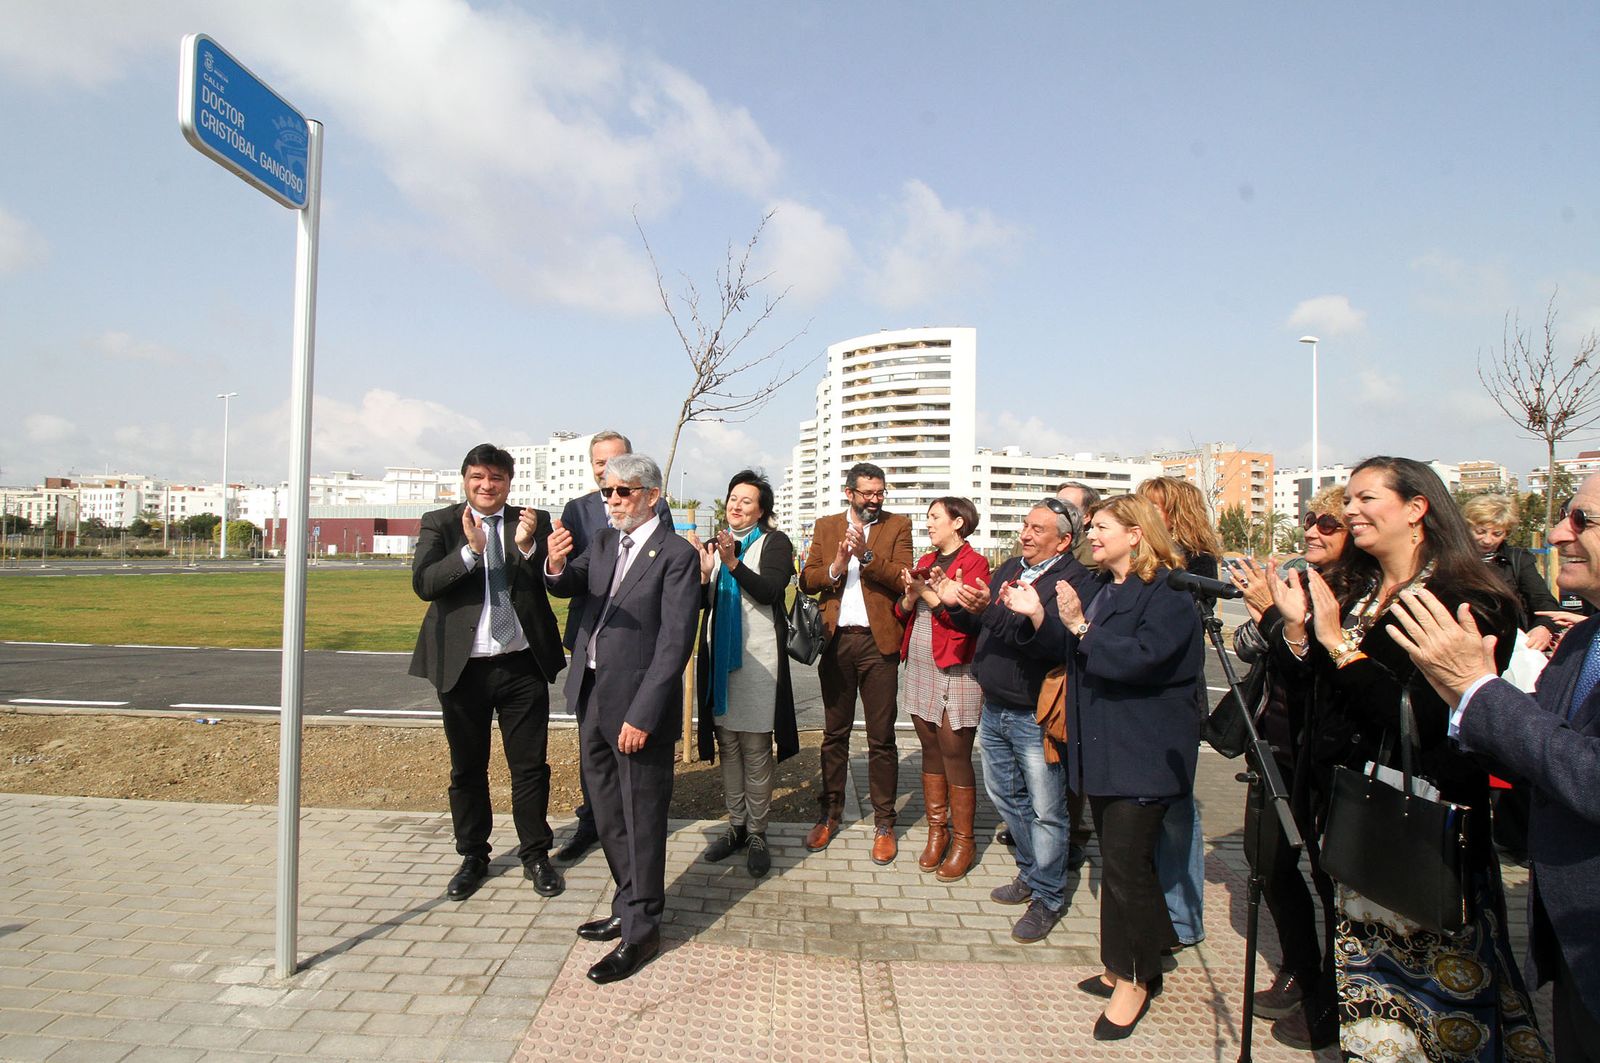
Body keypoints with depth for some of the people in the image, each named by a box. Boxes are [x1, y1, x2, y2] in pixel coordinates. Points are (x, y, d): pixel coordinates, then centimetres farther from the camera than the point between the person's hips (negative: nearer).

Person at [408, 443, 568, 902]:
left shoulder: (534, 522, 3)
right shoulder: (440, 524, 2)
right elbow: (423, 583, -12)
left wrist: (528, 546, -23)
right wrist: (471, 550, -24)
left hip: (523, 663, 0)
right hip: (462, 666, 0)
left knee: (530, 765, 7)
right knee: (467, 769, 13)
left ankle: (535, 854, 24)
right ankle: (473, 858, 30)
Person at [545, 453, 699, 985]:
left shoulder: (677, 555, -13)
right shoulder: (603, 540, 10)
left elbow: (675, 642, -17)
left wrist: (643, 715, -20)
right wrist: (557, 566, -21)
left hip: (638, 702, -7)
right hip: (592, 696, 7)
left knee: (642, 818, 5)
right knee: (608, 815, 18)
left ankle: (642, 929, 19)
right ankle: (628, 907, 35)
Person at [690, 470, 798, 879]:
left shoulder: (775, 542, 0)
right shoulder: (716, 544, 14)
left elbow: (770, 591, -15)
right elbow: (702, 604, 11)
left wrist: (733, 563, -27)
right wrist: (703, 574, -9)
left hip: (758, 656, -5)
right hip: (719, 654, 5)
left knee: (755, 748, -2)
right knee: (727, 744, 10)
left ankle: (757, 834, 8)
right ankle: (736, 825, 21)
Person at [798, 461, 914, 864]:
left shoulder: (898, 526, 3)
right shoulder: (825, 527, 11)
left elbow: (903, 578, -10)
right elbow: (806, 581, 3)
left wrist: (866, 555, -22)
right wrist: (835, 567, -15)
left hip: (878, 642, -2)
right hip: (836, 640, 2)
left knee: (881, 737, 4)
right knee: (834, 733, 13)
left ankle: (884, 824, 16)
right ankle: (829, 814, 26)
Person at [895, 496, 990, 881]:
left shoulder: (974, 563, -7)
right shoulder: (925, 561, 15)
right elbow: (902, 612, 12)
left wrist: (928, 592, -17)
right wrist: (912, 594, -7)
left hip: (955, 672, -7)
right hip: (920, 669, 7)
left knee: (955, 757, -1)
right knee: (930, 753, 13)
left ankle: (963, 840, 12)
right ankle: (936, 831, 24)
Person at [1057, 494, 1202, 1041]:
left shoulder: (1169, 595, -11)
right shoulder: (1099, 587, 14)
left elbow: (1138, 657, -25)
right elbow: (1077, 659, 15)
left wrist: (1082, 629, -19)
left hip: (1144, 752, -8)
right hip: (1100, 747, 8)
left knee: (1125, 864, -5)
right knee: (1117, 862, 15)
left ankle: (1134, 979, 12)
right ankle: (1124, 965, 28)